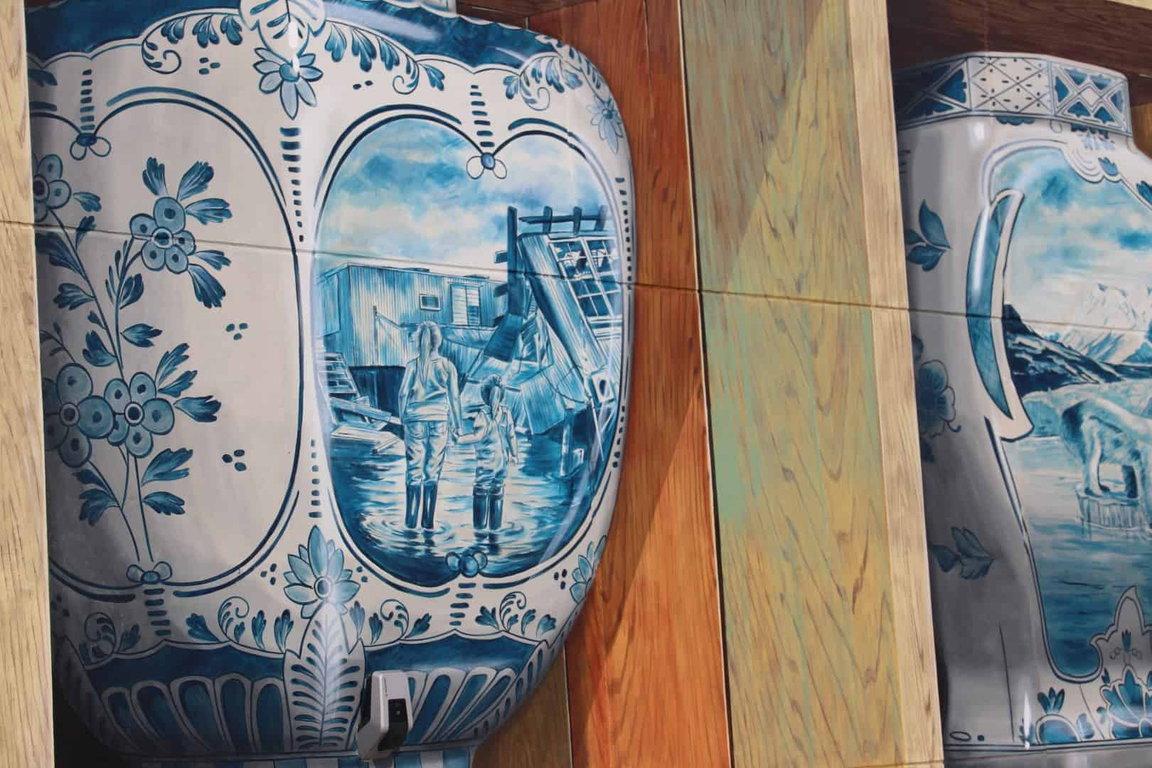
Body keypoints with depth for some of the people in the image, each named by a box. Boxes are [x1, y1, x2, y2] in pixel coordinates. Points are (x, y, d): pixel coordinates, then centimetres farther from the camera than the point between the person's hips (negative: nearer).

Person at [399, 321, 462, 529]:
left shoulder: (412, 365, 1)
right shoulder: (447, 366, 1)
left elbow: (403, 393, -2)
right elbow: (454, 397, 2)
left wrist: (403, 419, 8)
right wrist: (457, 425, 8)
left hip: (416, 420, 0)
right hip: (439, 421, 0)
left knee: (414, 470, 5)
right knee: (433, 471, 4)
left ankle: (411, 519, 1)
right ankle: (428, 520, 3)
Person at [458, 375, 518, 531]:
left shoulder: (484, 413, -15)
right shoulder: (506, 411, 1)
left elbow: (478, 436, -20)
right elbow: (511, 434, 7)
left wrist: (460, 440, -15)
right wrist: (514, 453, 18)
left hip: (487, 461, -5)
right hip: (503, 459, 5)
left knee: (480, 492, 1)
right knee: (497, 492, 10)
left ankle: (479, 526, -1)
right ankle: (495, 526, 12)